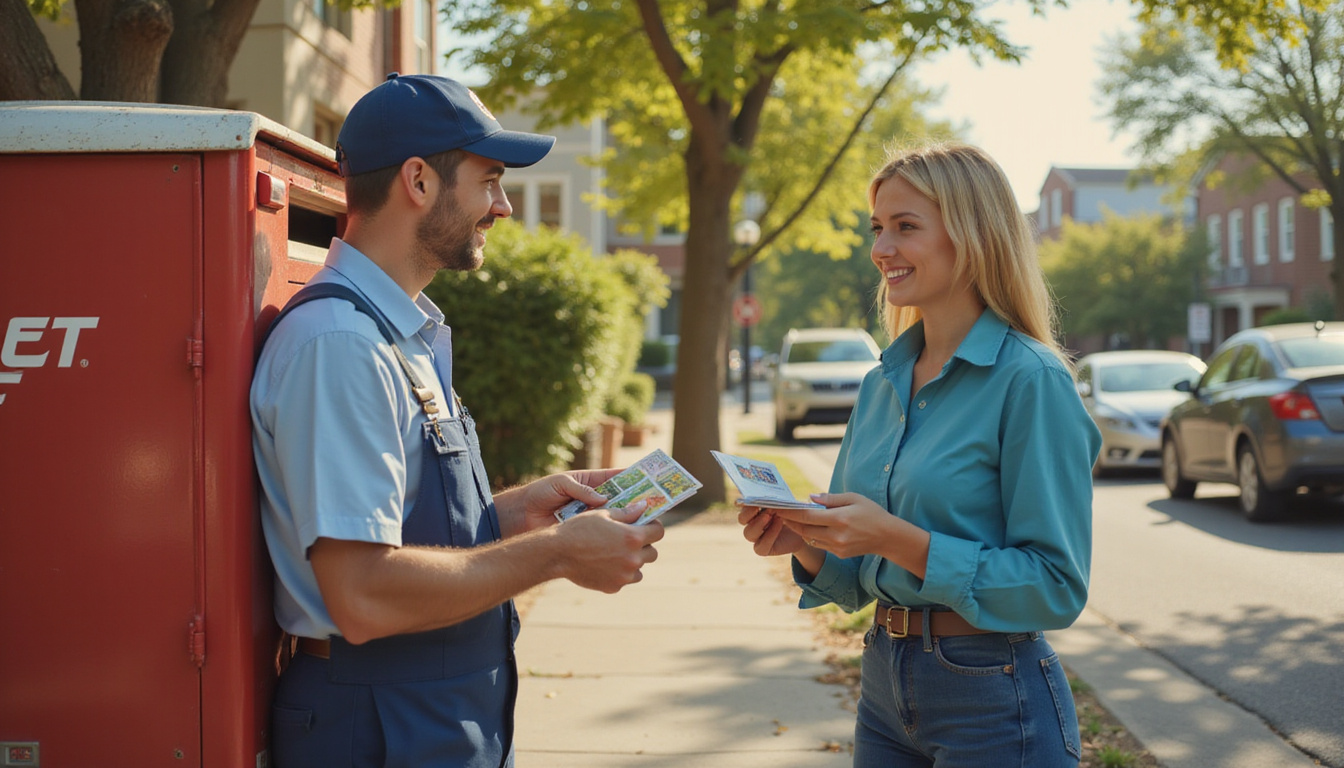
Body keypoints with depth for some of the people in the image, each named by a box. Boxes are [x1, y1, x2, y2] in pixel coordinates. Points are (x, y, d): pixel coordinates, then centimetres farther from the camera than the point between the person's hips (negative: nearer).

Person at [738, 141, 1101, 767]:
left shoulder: (1030, 382, -14)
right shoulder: (881, 383, 7)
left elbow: (1056, 588, -18)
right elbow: (856, 583, 12)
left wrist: (900, 541, -24)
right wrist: (806, 544, -9)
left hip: (992, 700, -7)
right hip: (884, 686, 7)